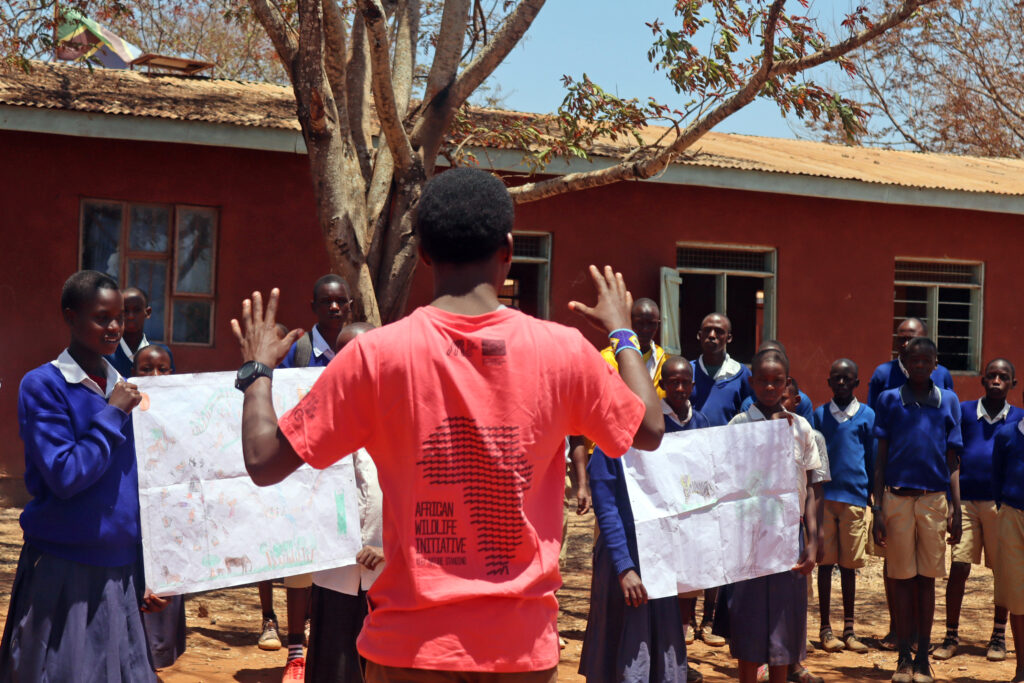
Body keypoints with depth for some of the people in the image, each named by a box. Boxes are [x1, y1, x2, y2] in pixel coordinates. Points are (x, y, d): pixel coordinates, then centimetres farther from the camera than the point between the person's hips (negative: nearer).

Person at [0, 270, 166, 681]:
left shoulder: (123, 391, 8)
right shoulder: (43, 385, -9)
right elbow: (65, 475, -18)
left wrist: (145, 571, 12)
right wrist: (113, 414, -14)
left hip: (119, 569, 5)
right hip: (64, 570, -5)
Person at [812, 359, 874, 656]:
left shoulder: (867, 415, 4)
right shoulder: (819, 414, 7)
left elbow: (872, 459, 9)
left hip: (854, 497, 0)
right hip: (824, 496, 0)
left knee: (848, 565, 6)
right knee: (825, 563, 2)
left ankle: (849, 629, 15)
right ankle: (826, 628, 10)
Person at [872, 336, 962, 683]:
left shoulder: (948, 401, 8)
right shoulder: (890, 400, 4)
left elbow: (952, 460, 9)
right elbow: (880, 458, 4)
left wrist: (956, 509, 2)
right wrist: (878, 508, -2)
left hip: (934, 500, 1)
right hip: (898, 498, -1)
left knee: (927, 579, 6)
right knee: (902, 579, 3)